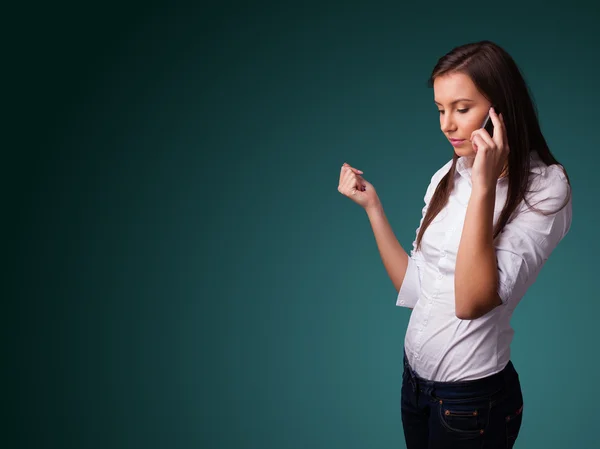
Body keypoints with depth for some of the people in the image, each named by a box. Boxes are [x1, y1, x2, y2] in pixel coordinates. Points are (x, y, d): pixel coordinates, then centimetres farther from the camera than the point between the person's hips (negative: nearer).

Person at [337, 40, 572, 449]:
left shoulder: (544, 188, -16)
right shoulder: (447, 178, 3)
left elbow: (472, 303, -27)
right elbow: (413, 288, 2)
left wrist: (484, 187, -30)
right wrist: (371, 205, 0)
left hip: (473, 397, -6)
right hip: (415, 377, 6)